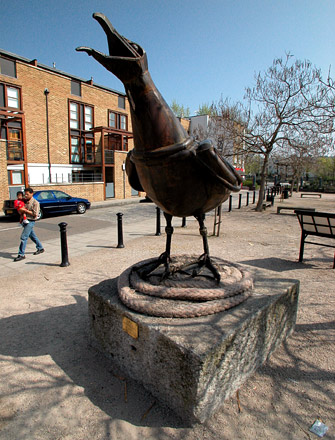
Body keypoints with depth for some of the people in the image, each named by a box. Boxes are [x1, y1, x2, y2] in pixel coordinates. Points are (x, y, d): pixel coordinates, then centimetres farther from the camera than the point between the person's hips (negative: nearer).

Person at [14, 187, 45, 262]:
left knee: (23, 237, -10)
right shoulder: (25, 201, 11)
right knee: (32, 236, 17)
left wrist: (25, 210, -18)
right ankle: (40, 248, 32)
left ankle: (21, 254, -4)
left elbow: (35, 214, -18)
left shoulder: (35, 203, -12)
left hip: (30, 221, -8)